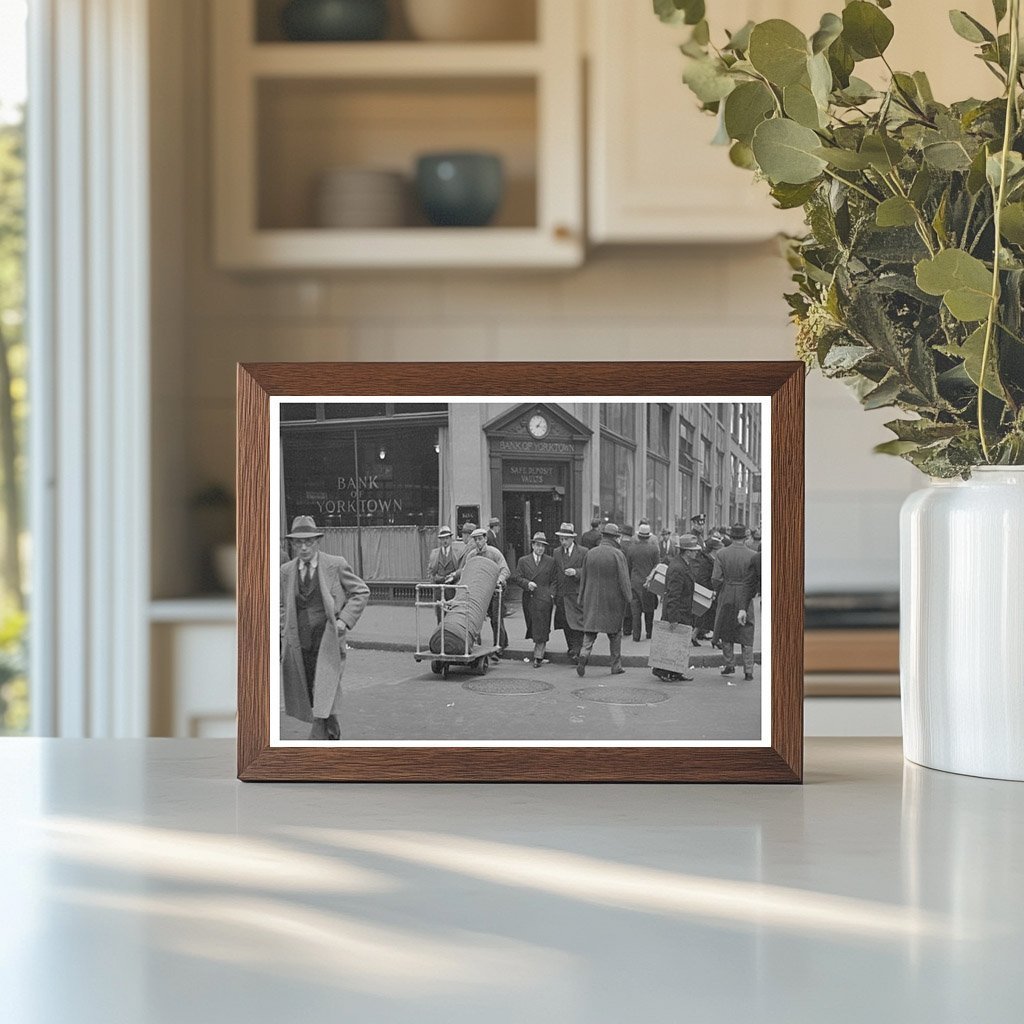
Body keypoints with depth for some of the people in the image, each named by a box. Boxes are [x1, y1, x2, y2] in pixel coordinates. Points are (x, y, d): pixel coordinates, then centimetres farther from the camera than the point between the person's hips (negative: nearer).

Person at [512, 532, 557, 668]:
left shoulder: (550, 562, 9)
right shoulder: (523, 561, 11)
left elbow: (555, 580, 8)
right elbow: (515, 577, 4)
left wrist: (552, 594, -6)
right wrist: (527, 583, -13)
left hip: (544, 599, -2)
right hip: (528, 599, 2)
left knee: (541, 629, -9)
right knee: (533, 628, 8)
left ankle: (538, 657, -9)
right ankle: (539, 654, 21)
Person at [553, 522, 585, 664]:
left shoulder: (583, 552, -1)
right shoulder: (557, 553, 14)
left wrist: (575, 572, -20)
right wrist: (554, 590, 10)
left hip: (577, 595, -5)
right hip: (561, 596, 5)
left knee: (577, 624, -12)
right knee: (566, 626, 6)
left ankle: (575, 652, -12)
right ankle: (572, 650, 15)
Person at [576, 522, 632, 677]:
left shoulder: (590, 553, 3)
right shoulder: (617, 554, -11)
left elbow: (583, 577, 9)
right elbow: (623, 579, -13)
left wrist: (582, 598, 16)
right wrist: (627, 598, -2)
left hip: (592, 600, 3)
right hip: (612, 600, -3)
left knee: (590, 631, 6)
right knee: (615, 633, 11)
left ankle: (584, 654, -20)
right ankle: (616, 666, 15)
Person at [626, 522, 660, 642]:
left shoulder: (631, 548, -4)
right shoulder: (653, 548, -9)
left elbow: (628, 566, 5)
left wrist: (629, 581, 17)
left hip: (635, 583, 1)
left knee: (636, 610, 3)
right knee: (649, 610, 14)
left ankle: (636, 636, 0)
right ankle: (649, 633, 21)